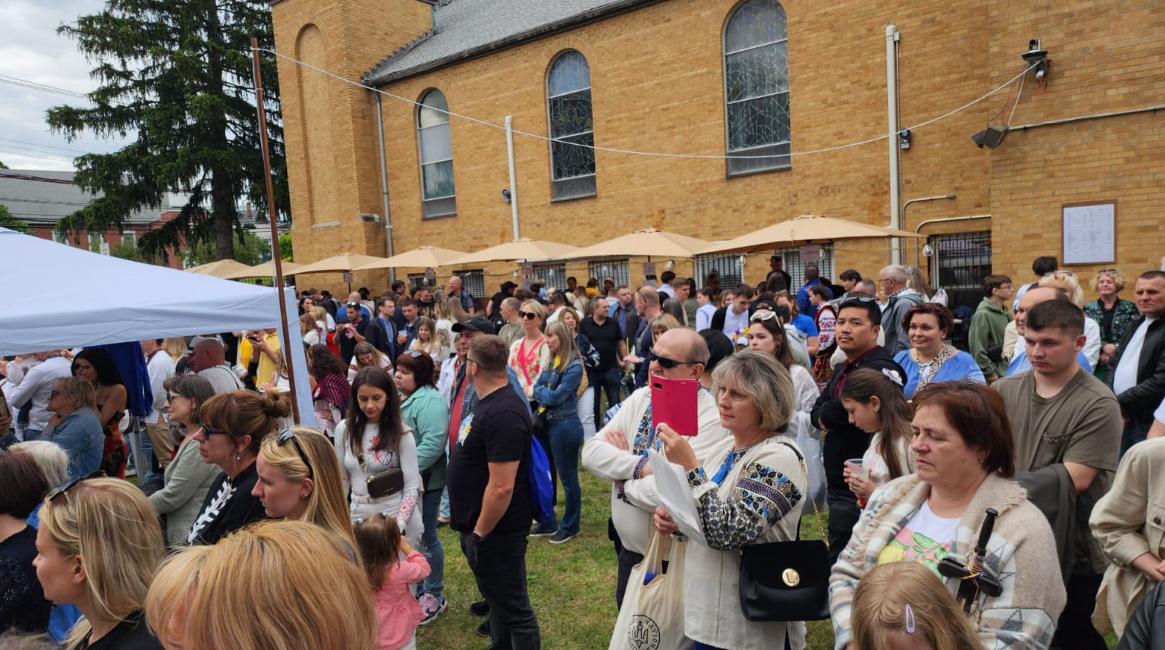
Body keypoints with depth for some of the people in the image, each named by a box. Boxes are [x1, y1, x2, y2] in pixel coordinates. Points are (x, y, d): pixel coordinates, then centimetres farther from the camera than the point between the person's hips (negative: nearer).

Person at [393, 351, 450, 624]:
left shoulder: (430, 401, -19)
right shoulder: (398, 398, 11)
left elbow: (433, 443, -27)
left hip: (423, 481, -8)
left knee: (425, 538, 5)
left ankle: (434, 596, 21)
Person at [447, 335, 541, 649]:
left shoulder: (503, 413, -27)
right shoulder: (488, 402, 5)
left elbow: (502, 486, -29)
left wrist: (480, 532, -17)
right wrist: (474, 529, 18)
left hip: (494, 531, -10)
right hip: (479, 527, 10)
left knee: (513, 609, 6)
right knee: (497, 599, 25)